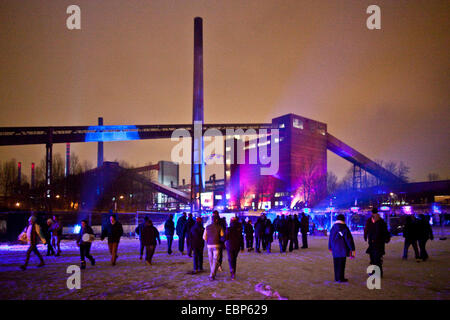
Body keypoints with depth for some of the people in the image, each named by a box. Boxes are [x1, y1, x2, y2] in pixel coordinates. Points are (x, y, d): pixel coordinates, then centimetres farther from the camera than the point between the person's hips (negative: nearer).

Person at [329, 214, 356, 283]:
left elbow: (330, 239, 15)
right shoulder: (344, 228, -11)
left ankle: (336, 278, 19)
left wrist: (330, 247, 27)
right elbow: (349, 239, -12)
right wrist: (352, 249, -8)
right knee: (341, 264, -1)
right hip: (342, 250, -5)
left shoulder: (333, 228, 5)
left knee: (336, 263, 12)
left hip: (335, 250, 5)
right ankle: (340, 278, 1)